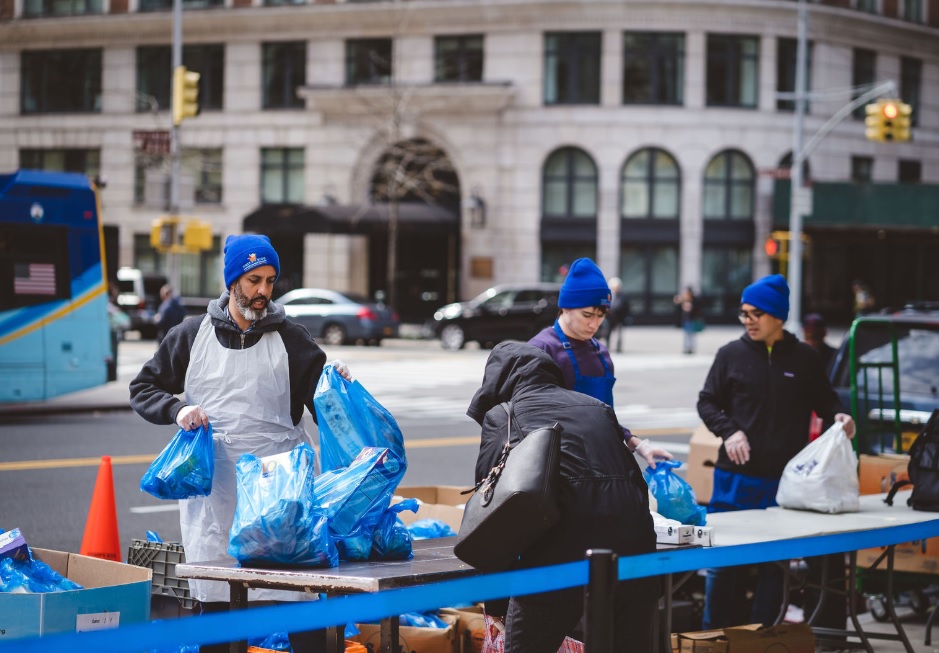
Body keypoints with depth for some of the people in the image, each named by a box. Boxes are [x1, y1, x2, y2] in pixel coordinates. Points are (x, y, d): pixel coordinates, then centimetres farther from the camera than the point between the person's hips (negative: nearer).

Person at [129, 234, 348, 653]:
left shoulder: (291, 340, 7)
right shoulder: (191, 336, 10)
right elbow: (143, 388, 15)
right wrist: (176, 409, -4)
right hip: (213, 492, 1)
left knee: (296, 597, -6)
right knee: (214, 602, 6)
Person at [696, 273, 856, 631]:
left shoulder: (805, 359, 3)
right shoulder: (731, 355, 3)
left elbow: (824, 400, 14)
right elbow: (707, 402, 7)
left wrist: (837, 415, -7)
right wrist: (729, 430, -9)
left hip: (786, 480, 0)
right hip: (736, 477, 0)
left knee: (774, 563, 5)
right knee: (724, 561, 3)